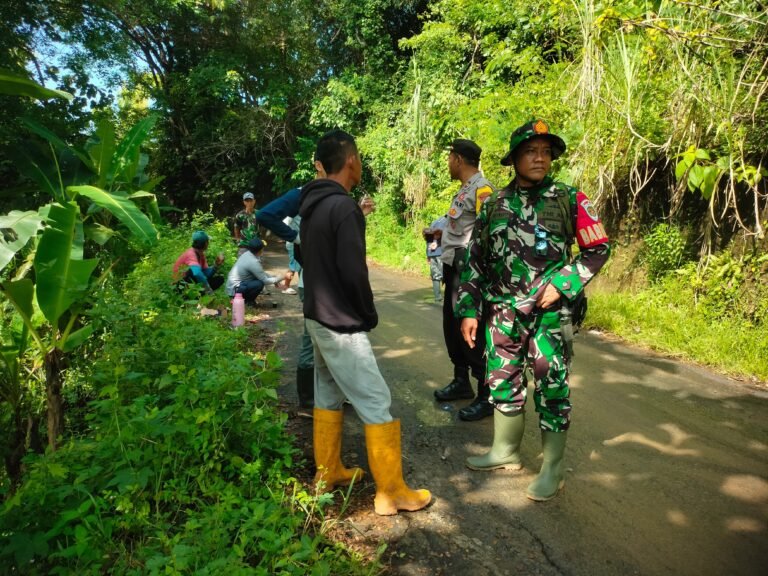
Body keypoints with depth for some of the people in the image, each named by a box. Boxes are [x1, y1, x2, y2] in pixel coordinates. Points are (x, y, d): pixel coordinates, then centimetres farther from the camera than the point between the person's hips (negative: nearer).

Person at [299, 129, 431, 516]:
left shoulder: (313, 204, 8)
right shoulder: (344, 207, -20)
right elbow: (353, 270, -23)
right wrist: (369, 314, -9)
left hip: (317, 316, 10)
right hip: (341, 323, -10)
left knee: (328, 396, 19)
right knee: (377, 405, -1)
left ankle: (328, 472, 33)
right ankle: (391, 492, 10)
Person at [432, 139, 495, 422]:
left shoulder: (481, 189, -14)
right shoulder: (464, 189, 17)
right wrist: (439, 234, 15)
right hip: (454, 266, 10)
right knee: (452, 326, 16)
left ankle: (488, 395, 4)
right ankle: (461, 382, 31)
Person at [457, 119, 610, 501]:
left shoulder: (568, 200, -1)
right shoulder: (495, 204, 7)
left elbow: (598, 248, 1)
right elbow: (475, 260, 9)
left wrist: (562, 283, -12)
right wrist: (469, 310, 4)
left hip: (549, 314, -3)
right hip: (502, 312, 4)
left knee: (552, 391, 3)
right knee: (503, 384, 14)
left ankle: (552, 470, 19)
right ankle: (505, 451, 33)